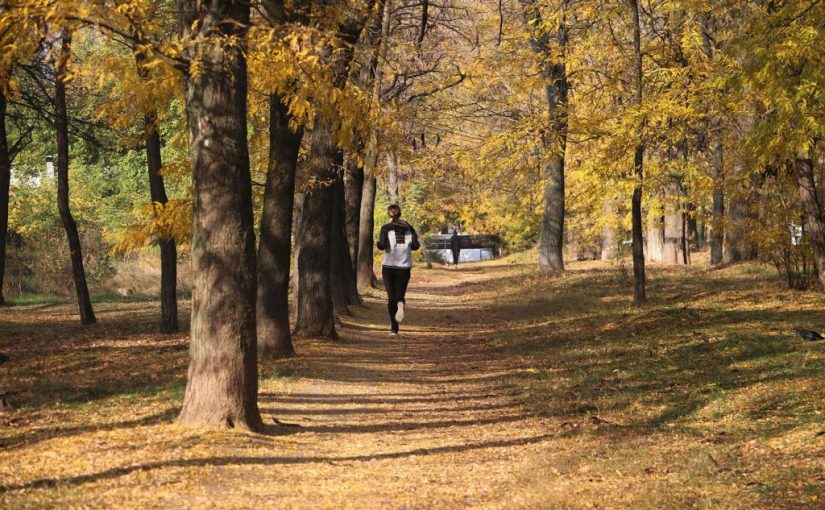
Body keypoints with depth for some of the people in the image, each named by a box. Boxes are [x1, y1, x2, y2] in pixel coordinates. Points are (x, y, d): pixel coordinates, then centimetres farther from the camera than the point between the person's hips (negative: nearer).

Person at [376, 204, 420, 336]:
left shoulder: (386, 228, -4)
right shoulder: (408, 228, 6)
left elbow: (382, 245, -16)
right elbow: (416, 245, -2)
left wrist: (378, 243, 6)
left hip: (389, 266, -2)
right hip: (404, 266, 2)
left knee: (391, 297, 7)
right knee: (400, 295, 11)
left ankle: (394, 328, 0)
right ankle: (401, 304, -27)